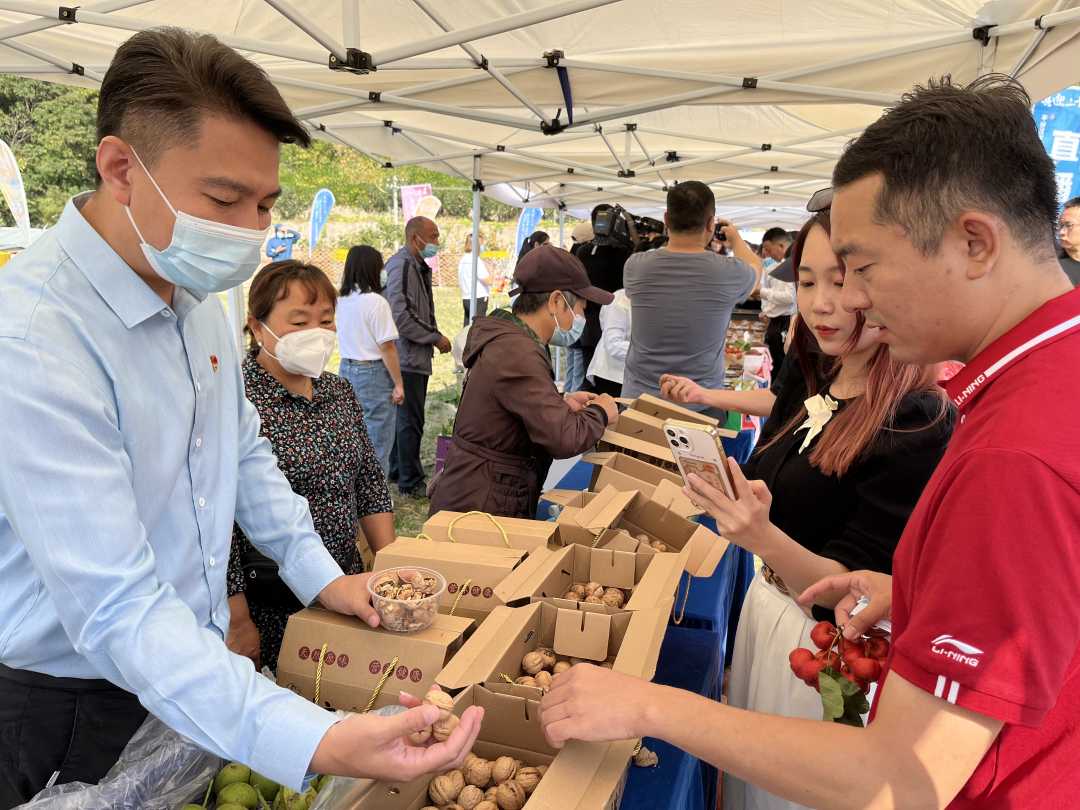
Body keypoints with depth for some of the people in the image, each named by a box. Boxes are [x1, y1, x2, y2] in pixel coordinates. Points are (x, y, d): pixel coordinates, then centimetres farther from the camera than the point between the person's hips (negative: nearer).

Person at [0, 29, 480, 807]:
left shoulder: (195, 291, -2)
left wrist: (320, 574, 4)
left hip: (196, 668, 8)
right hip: (69, 711, -7)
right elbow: (117, 610, -33)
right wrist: (316, 743, -42)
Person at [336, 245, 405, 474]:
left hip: (346, 370, 7)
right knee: (377, 444, 1)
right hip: (373, 373, -7)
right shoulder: (375, 302, -15)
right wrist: (398, 384, -9)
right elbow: (387, 347, -14)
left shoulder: (342, 301, 5)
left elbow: (345, 339, 12)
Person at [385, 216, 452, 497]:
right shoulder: (403, 266, -16)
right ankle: (411, 483, 6)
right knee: (411, 421, -3)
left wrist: (433, 335, 12)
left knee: (404, 418, 18)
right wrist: (436, 337, -16)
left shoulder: (416, 265, 17)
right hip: (408, 358, -10)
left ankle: (398, 472, 31)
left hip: (414, 357, 10)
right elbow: (401, 316, -24)